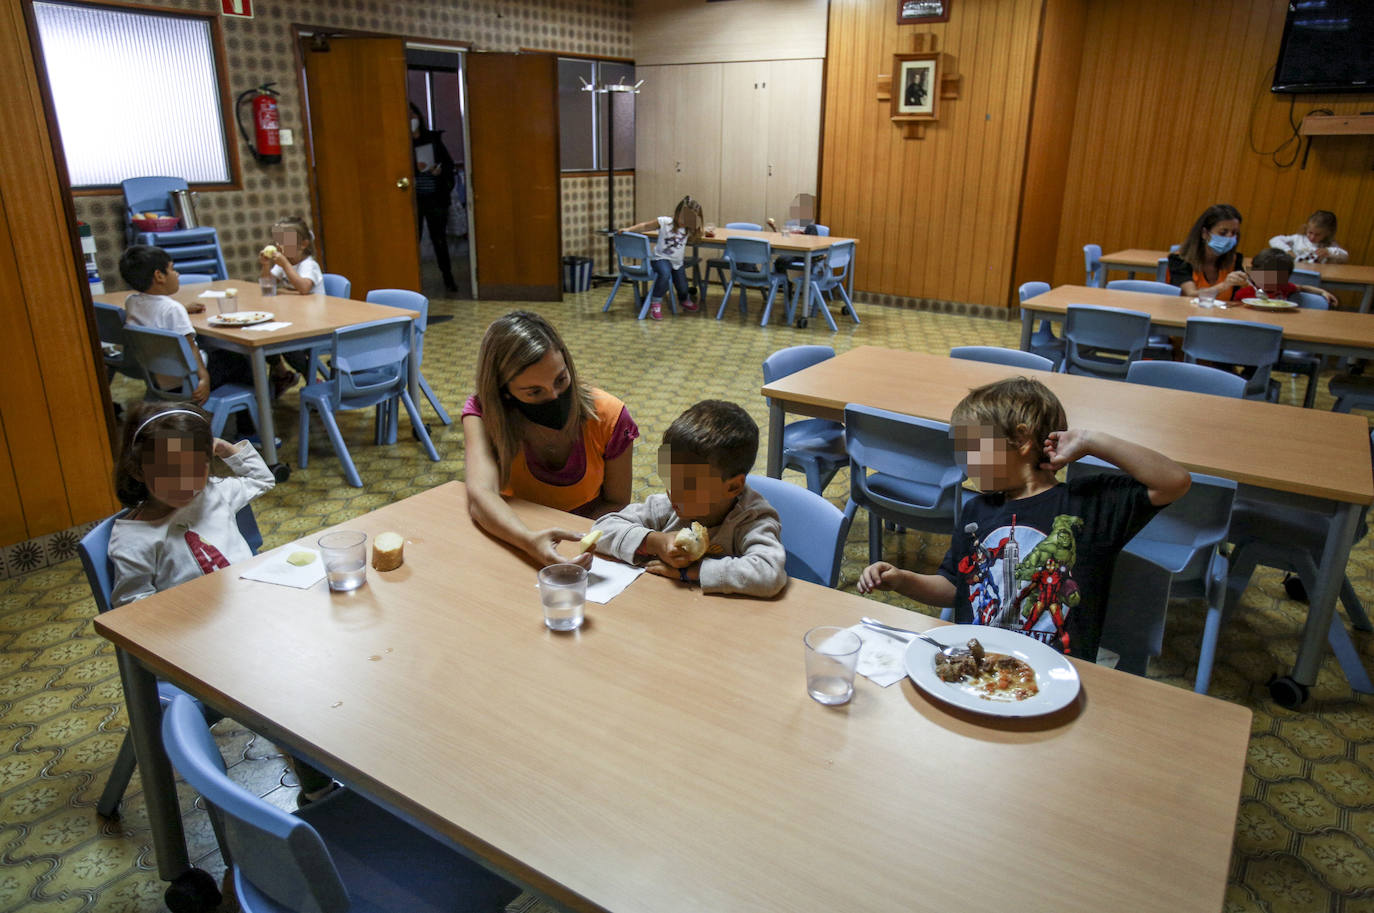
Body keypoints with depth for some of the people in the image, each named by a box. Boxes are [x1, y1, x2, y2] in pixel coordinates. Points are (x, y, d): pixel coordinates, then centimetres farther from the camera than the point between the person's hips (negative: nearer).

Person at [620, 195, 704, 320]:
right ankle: (655, 304, -23)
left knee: (683, 289, 7)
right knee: (665, 274, -38)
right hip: (661, 258, -5)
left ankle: (684, 300, 48)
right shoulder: (665, 222, -13)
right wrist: (629, 229, -17)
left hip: (677, 262, 5)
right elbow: (645, 226, -9)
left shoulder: (688, 228, 1)